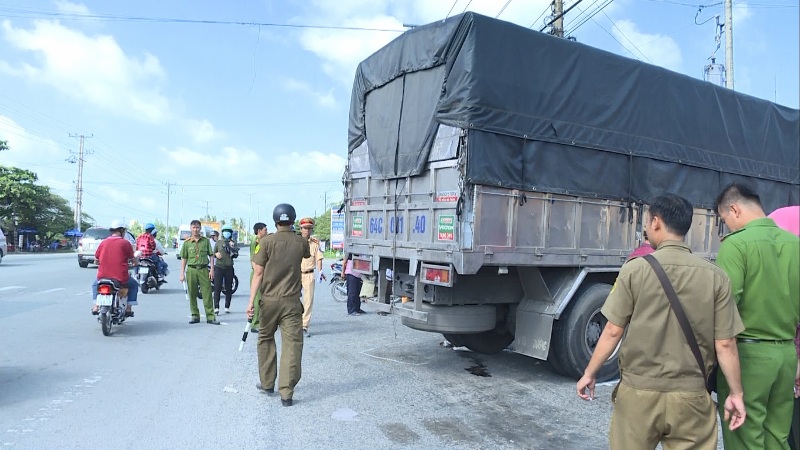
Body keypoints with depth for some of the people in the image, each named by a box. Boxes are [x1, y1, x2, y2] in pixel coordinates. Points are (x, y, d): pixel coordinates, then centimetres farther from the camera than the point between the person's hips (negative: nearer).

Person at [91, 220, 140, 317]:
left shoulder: (103, 242, 5)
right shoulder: (125, 243, -5)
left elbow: (96, 260, 10)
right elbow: (133, 260, 1)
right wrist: (136, 261, 25)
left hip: (103, 277, 3)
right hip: (121, 278, -3)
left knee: (95, 284, 36)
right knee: (134, 284, 26)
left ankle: (96, 306, 22)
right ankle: (128, 308, 16)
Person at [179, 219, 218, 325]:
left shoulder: (206, 241, 6)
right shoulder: (186, 243, 6)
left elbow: (211, 256, 9)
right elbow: (184, 259, 8)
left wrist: (212, 270, 1)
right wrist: (182, 273, 2)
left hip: (203, 269, 0)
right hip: (191, 270, 1)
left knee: (207, 293, -3)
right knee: (192, 294, 5)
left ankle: (210, 317, 0)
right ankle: (195, 316, 16)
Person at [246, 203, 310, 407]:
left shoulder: (267, 241, -4)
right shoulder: (301, 242, 1)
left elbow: (258, 273, -7)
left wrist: (251, 300, -5)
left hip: (269, 300, 0)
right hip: (292, 301, 0)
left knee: (266, 339, 20)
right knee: (292, 345, 0)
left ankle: (267, 384, 29)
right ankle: (286, 393, -2)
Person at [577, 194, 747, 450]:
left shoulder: (634, 270, -8)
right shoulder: (715, 276, -4)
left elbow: (613, 331, -6)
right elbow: (725, 344, -2)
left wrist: (589, 373, 5)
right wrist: (736, 393, 11)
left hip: (638, 393, -1)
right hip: (690, 398, 1)